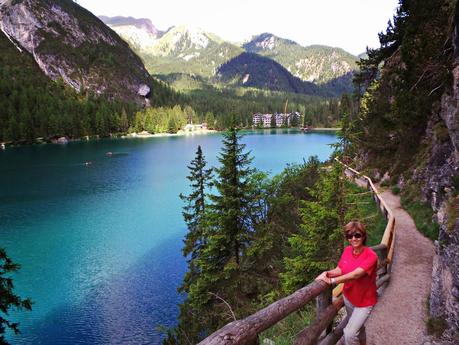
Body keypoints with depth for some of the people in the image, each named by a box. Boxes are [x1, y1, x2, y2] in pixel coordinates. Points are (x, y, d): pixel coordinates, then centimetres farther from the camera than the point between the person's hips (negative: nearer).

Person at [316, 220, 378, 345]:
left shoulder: (371, 256, -27)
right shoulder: (347, 250, -7)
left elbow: (356, 274, -38)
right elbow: (339, 270, -7)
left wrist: (332, 281, -43)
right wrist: (327, 273, -28)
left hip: (364, 301, -6)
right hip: (348, 297, 6)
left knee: (349, 334, -11)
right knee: (358, 327, 26)